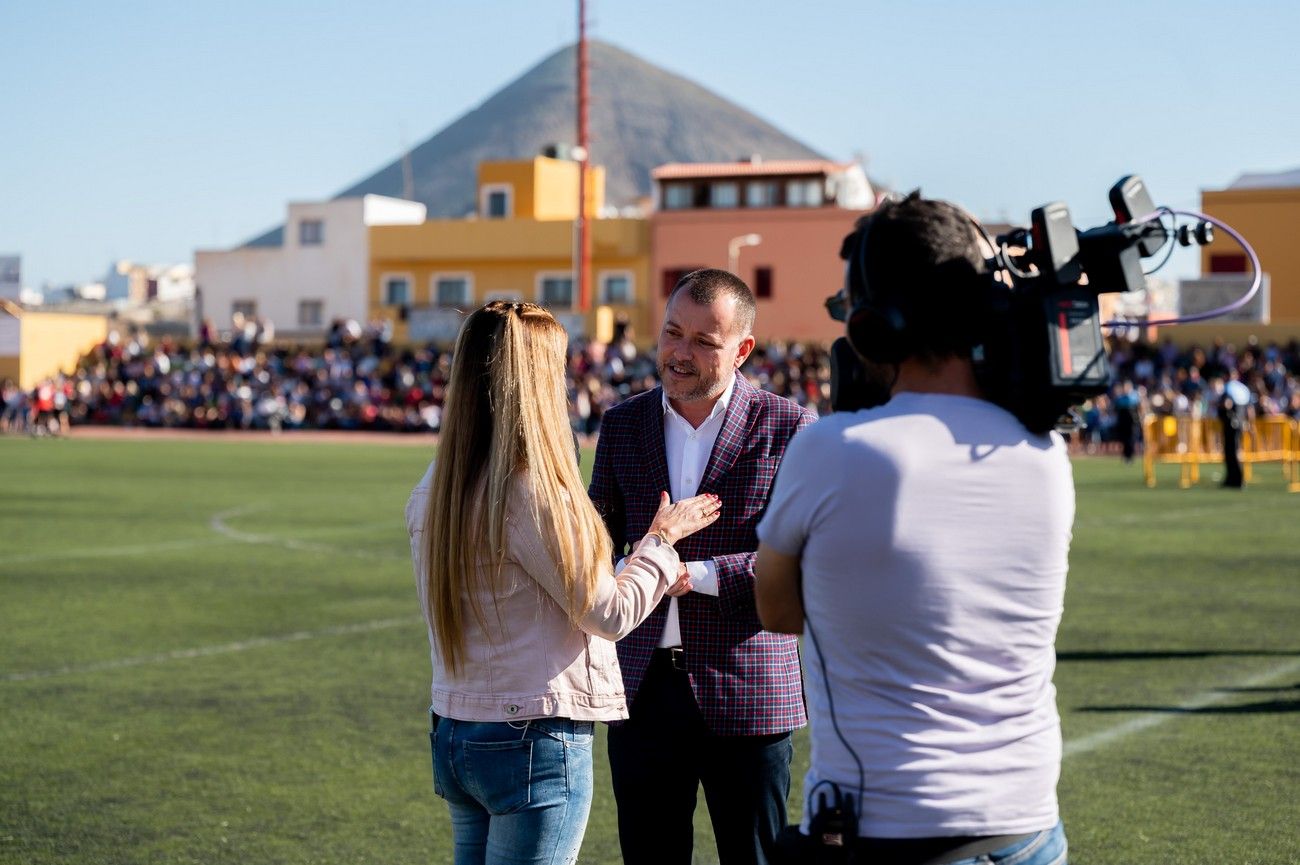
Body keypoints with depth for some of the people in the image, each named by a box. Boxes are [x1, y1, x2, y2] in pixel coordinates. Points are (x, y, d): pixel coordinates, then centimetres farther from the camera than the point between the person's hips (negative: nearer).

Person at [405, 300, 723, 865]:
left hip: (452, 734, 8)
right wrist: (662, 538, 4)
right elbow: (610, 613, -10)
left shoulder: (432, 492, 4)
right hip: (534, 740, -8)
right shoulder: (533, 495, -18)